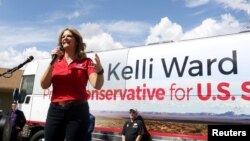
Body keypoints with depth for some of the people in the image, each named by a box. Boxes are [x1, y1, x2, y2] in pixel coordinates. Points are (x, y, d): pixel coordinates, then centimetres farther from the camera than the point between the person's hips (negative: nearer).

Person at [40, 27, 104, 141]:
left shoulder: (86, 62, 3)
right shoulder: (56, 61, 12)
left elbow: (97, 85, -10)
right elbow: (44, 85, 2)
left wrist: (99, 71, -31)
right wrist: (52, 63, -7)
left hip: (77, 110, -3)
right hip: (55, 110, 3)